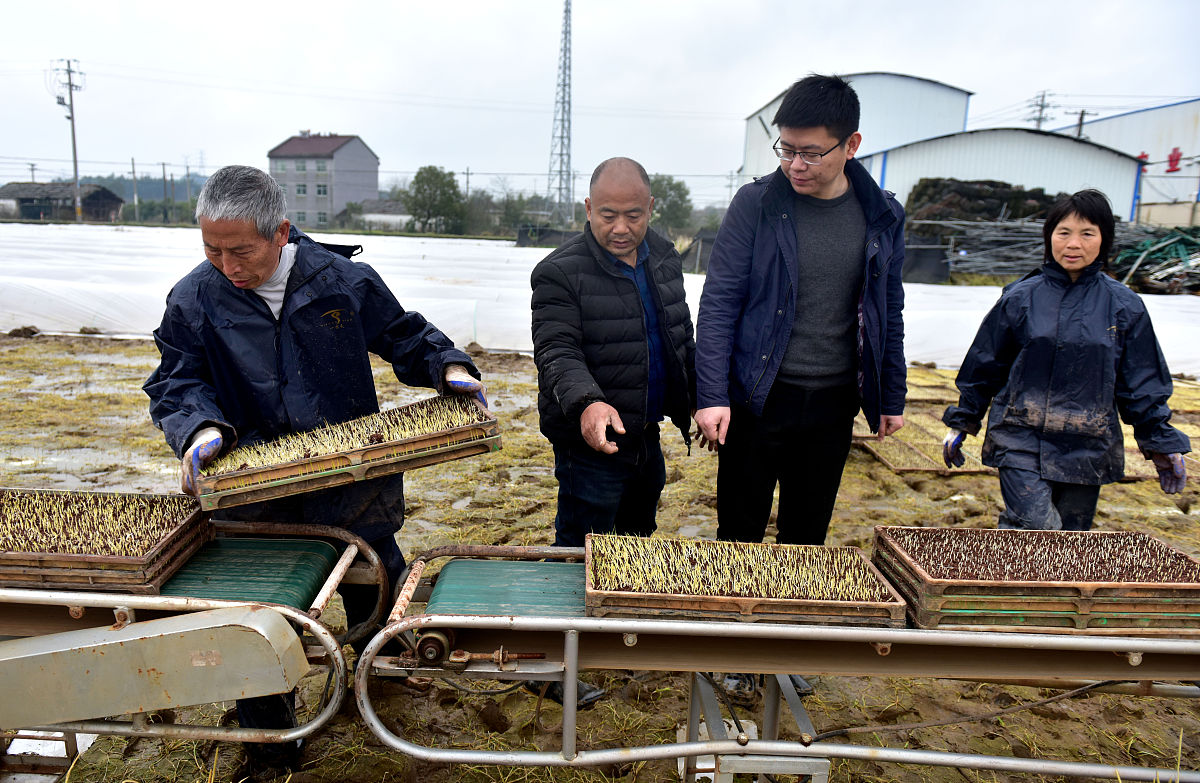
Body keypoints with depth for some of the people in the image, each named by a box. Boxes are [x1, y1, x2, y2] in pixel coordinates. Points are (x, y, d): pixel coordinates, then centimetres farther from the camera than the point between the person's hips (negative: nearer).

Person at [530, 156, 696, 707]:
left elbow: (681, 338, 16)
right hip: (590, 441, -7)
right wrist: (587, 404, -44)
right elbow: (557, 354, -26)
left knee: (640, 535, 24)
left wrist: (698, 402, 17)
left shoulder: (664, 258, 5)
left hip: (647, 434, 7)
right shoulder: (560, 273, -18)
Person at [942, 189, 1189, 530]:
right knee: (1037, 528, -20)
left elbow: (1142, 386, 10)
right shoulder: (1020, 298, 1)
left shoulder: (1124, 306, 4)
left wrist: (1162, 444, 9)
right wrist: (961, 423, 11)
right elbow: (983, 366, 8)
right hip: (1021, 442, -2)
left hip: (1087, 449, 2)